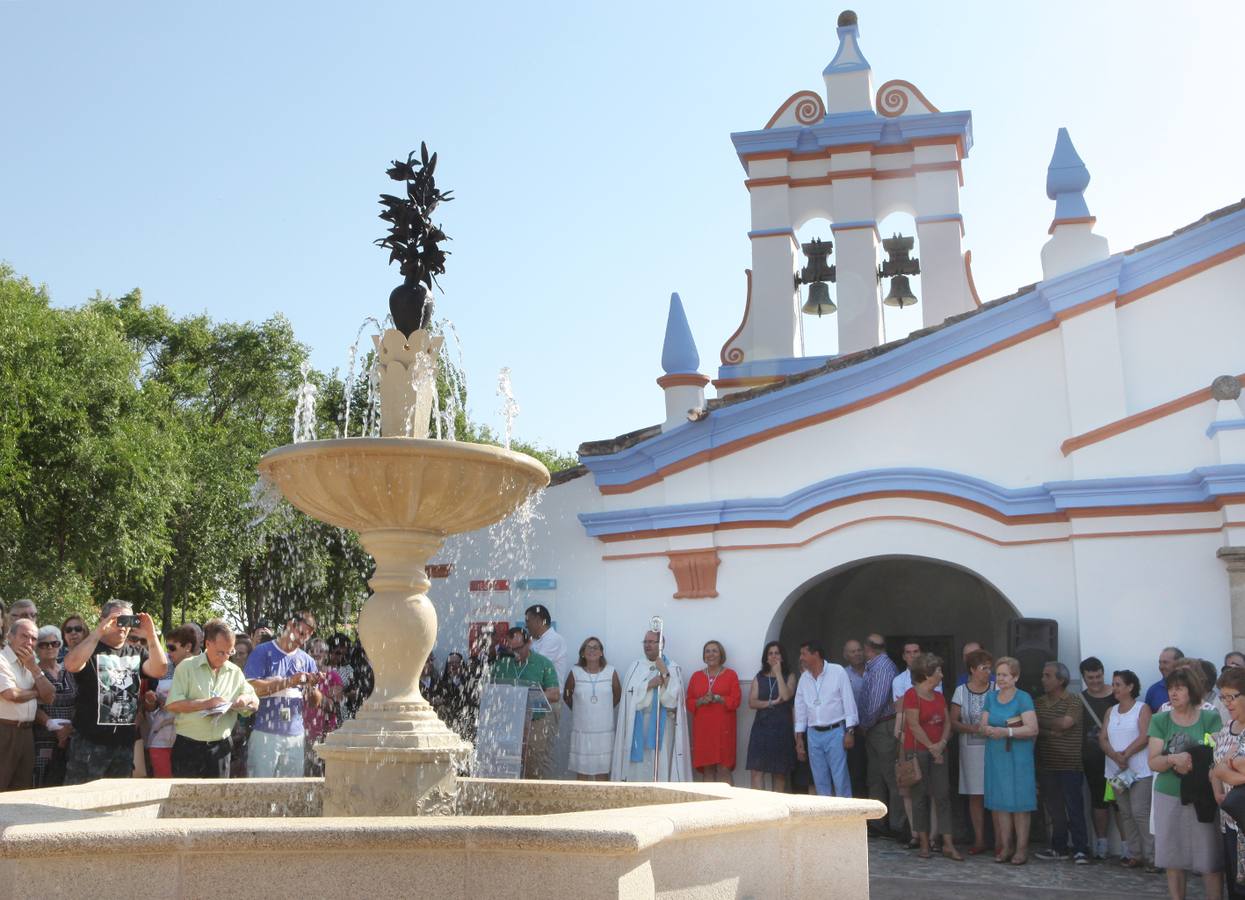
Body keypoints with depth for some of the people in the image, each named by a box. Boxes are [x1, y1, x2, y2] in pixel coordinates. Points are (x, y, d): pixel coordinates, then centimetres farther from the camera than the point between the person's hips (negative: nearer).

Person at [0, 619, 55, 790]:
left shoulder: (31, 664, 17)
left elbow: (49, 697, 9)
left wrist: (33, 668, -1)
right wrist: (35, 692, 1)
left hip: (26, 732, 8)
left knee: (23, 788, 11)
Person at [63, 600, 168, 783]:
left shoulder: (137, 653, 14)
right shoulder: (90, 649, 0)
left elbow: (160, 670, -4)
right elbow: (71, 664, -22)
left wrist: (151, 635, -14)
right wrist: (99, 631, -24)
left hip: (125, 743, 5)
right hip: (90, 742, -5)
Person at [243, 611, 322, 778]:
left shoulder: (307, 660, 13)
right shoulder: (263, 652, 1)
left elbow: (316, 702, 14)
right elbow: (251, 687, -12)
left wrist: (312, 686, -8)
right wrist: (289, 682, -16)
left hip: (295, 735, 4)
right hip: (265, 734, -4)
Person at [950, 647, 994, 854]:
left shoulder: (996, 690, 2)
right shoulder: (961, 691, 5)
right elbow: (953, 722, 4)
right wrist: (973, 728, -11)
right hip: (971, 749, 1)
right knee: (975, 796, 4)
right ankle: (979, 839, 13)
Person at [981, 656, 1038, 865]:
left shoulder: (1023, 698, -5)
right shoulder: (991, 697, 12)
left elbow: (1033, 729, -15)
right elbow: (984, 727, 11)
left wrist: (1007, 732, -24)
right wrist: (988, 730, -11)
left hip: (1018, 756, -5)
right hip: (996, 755, 5)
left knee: (1019, 803, -2)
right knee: (1000, 802, 5)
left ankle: (1021, 848, 5)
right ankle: (1005, 847, 13)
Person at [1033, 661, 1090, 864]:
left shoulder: (1074, 702, -6)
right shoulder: (1039, 702, 12)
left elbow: (1065, 723, -19)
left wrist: (1040, 722, -7)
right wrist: (1050, 733, -5)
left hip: (1070, 765, -5)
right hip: (1046, 766, 5)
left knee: (1074, 808, -3)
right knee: (1053, 809, 9)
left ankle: (1080, 849, 3)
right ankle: (1059, 847, 18)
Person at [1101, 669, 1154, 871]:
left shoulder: (1142, 709, -1)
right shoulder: (1110, 711, 15)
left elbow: (1144, 738, -12)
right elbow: (1102, 739, 6)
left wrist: (1125, 754, -14)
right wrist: (1115, 756, -12)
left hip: (1139, 770, -6)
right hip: (1116, 770, 6)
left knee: (1140, 812, -11)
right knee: (1126, 814, 7)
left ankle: (1151, 856, -5)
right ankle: (1134, 854, 13)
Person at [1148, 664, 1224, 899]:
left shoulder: (1211, 718, -1)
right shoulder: (1160, 720, 1)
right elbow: (1153, 763, -4)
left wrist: (1191, 763, -19)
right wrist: (1173, 759, -23)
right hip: (1169, 797, 2)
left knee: (1211, 860, -2)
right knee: (1173, 858, 8)